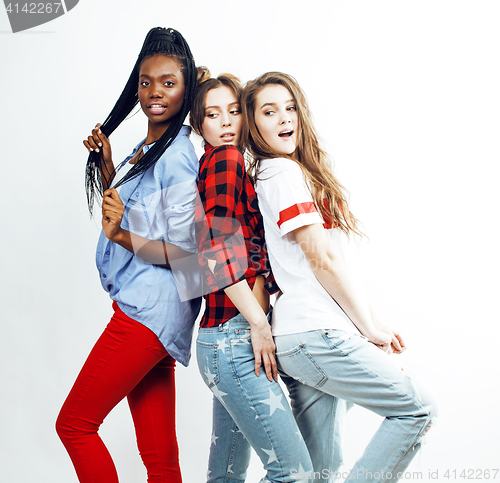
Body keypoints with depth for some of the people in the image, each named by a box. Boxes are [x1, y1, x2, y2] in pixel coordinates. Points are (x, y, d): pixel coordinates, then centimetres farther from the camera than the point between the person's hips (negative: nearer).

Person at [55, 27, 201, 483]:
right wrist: (106, 163, 16)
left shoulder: (177, 157, -13)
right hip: (144, 310, 9)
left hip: (149, 312, -9)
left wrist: (121, 236, -20)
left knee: (74, 423, 0)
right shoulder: (144, 150, 16)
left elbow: (185, 251, -16)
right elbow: (122, 207, 29)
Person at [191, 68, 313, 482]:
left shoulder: (237, 165, 21)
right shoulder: (225, 159, -6)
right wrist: (259, 323, -17)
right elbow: (217, 246, -17)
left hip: (230, 340, 9)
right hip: (233, 337, -9)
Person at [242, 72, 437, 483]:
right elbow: (322, 260, -12)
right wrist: (369, 327, -3)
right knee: (418, 409, 1)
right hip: (316, 335, -9)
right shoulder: (283, 173, -8)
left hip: (303, 335, 9)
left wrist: (369, 323, 13)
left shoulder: (283, 172, 21)